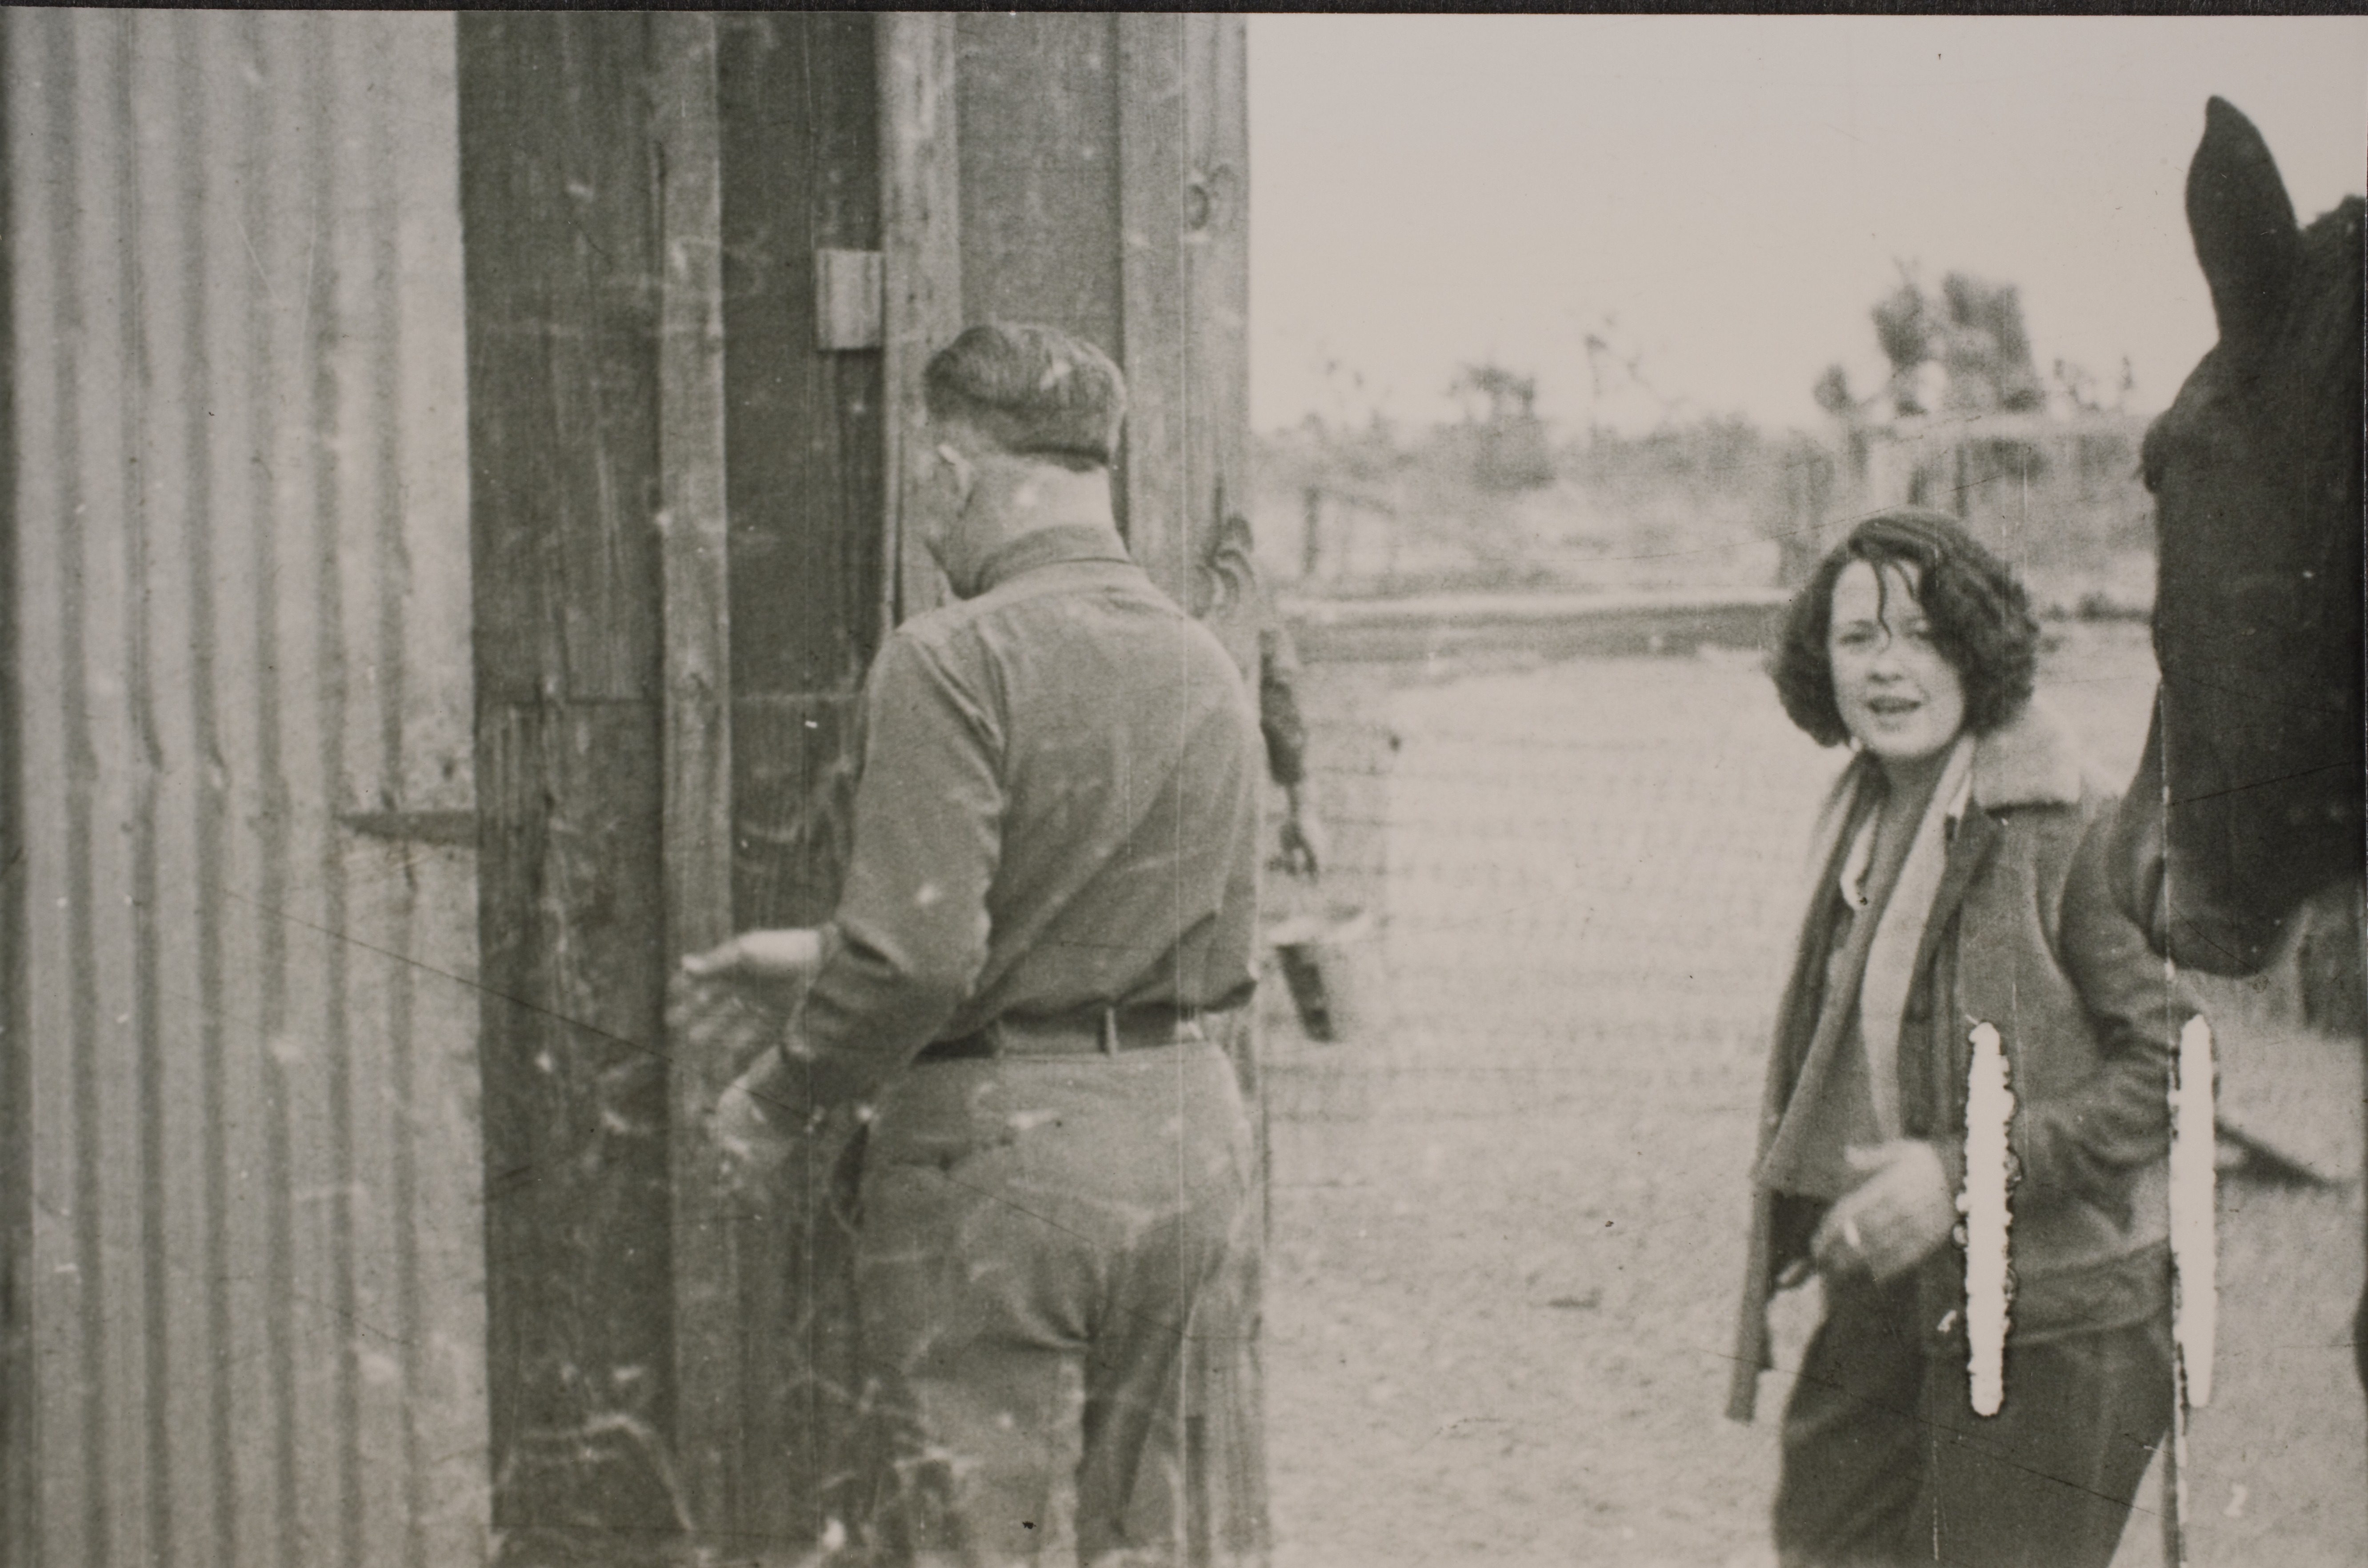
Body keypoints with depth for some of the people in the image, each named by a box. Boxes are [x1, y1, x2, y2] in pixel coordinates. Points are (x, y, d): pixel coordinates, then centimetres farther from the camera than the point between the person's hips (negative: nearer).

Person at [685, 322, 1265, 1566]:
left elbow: (916, 956, -23)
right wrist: (827, 957, 22)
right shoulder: (1206, 670, 9)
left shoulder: (954, 661, -14)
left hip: (997, 1143, -7)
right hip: (1187, 1132, 7)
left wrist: (782, 1100, -5)